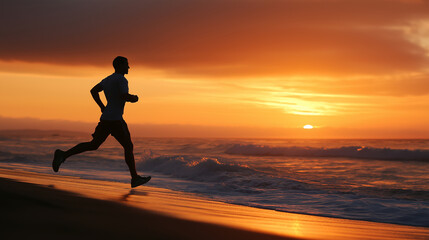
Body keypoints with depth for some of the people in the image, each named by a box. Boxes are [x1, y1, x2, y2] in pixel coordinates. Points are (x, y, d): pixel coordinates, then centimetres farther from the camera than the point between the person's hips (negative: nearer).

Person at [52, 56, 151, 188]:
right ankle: (135, 178, 6)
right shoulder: (122, 79, -10)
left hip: (105, 118, 8)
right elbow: (124, 96, -23)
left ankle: (63, 155, 0)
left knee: (93, 145, 10)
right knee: (128, 147, 1)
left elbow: (93, 91, 17)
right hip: (115, 120, -8)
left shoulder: (107, 79, 17)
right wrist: (134, 98, -3)